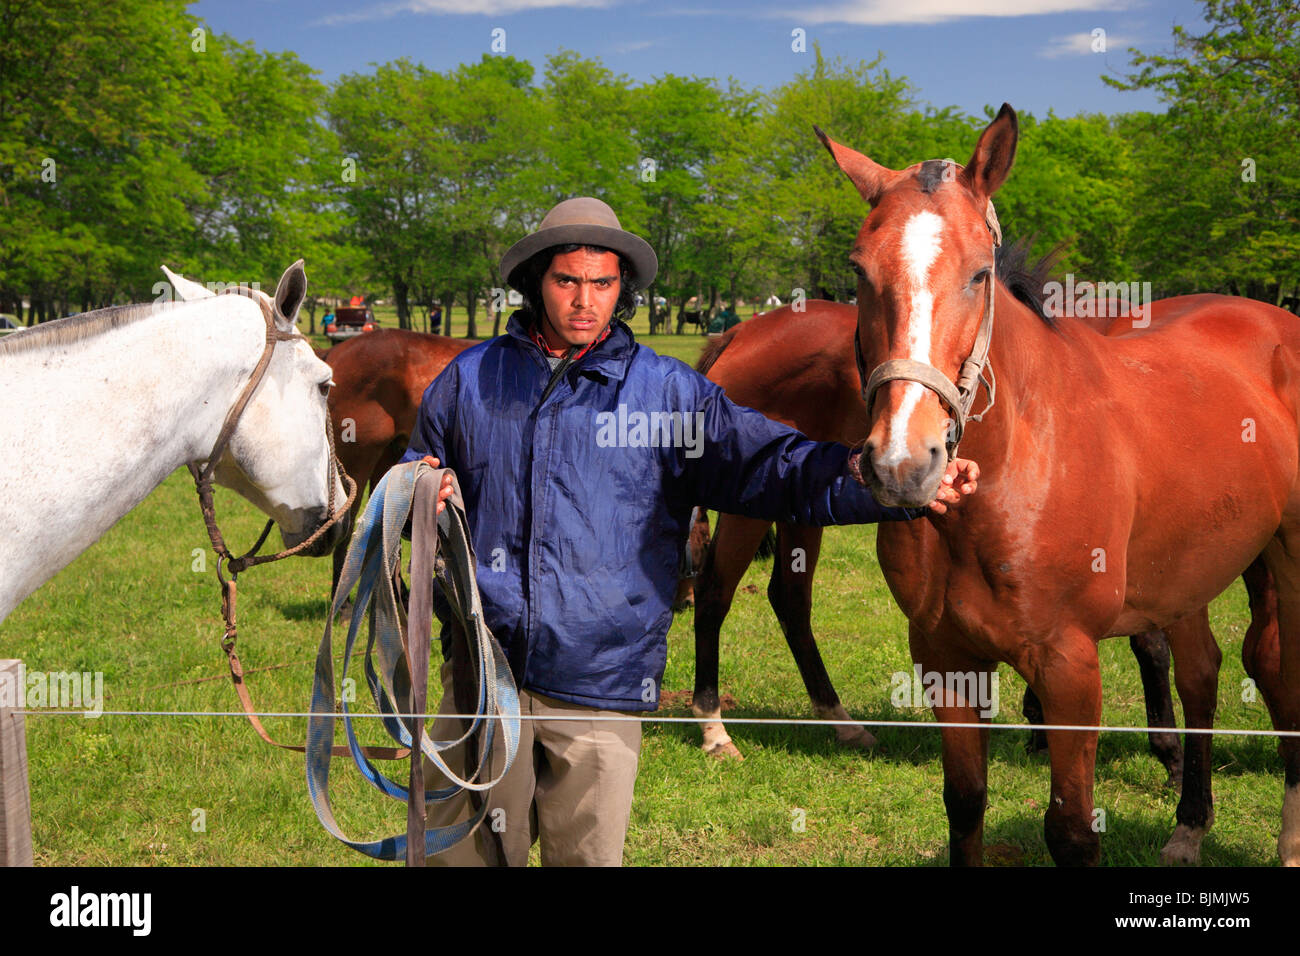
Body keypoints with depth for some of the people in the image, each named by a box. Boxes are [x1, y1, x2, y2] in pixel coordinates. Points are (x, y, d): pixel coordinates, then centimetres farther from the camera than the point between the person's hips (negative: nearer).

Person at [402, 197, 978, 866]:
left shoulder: (668, 393, 1)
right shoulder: (471, 378, 6)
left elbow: (773, 464, -6)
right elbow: (414, 468, 19)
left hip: (602, 687, -1)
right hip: (484, 672, 1)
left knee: (586, 854, 10)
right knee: (461, 853, 10)